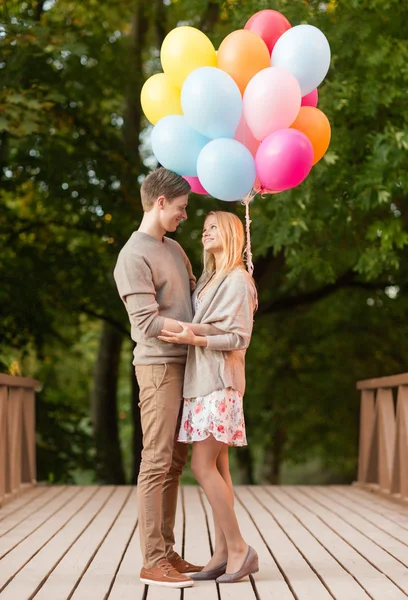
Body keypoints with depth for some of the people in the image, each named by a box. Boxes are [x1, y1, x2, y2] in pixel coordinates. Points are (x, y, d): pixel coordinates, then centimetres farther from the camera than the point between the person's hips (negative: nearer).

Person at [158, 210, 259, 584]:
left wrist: (194, 339, -22)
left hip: (220, 383, -8)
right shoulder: (208, 280, 18)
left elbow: (239, 338, -12)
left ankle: (238, 548, -5)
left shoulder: (238, 281, -7)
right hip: (201, 381, 8)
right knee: (217, 468, 5)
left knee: (203, 466, -12)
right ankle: (223, 553, 7)